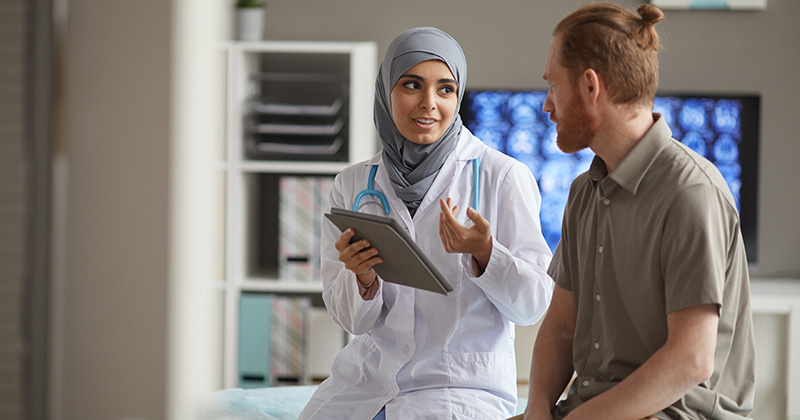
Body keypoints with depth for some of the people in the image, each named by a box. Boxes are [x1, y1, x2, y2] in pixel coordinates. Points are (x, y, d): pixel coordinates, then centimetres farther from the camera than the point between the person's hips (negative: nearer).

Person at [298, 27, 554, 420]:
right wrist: (363, 278, -15)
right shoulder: (353, 184, 6)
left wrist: (484, 252, -22)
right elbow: (350, 318, 7)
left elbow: (533, 306, -5)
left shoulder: (504, 177, -5)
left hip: (464, 384, -4)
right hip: (366, 373, 4)